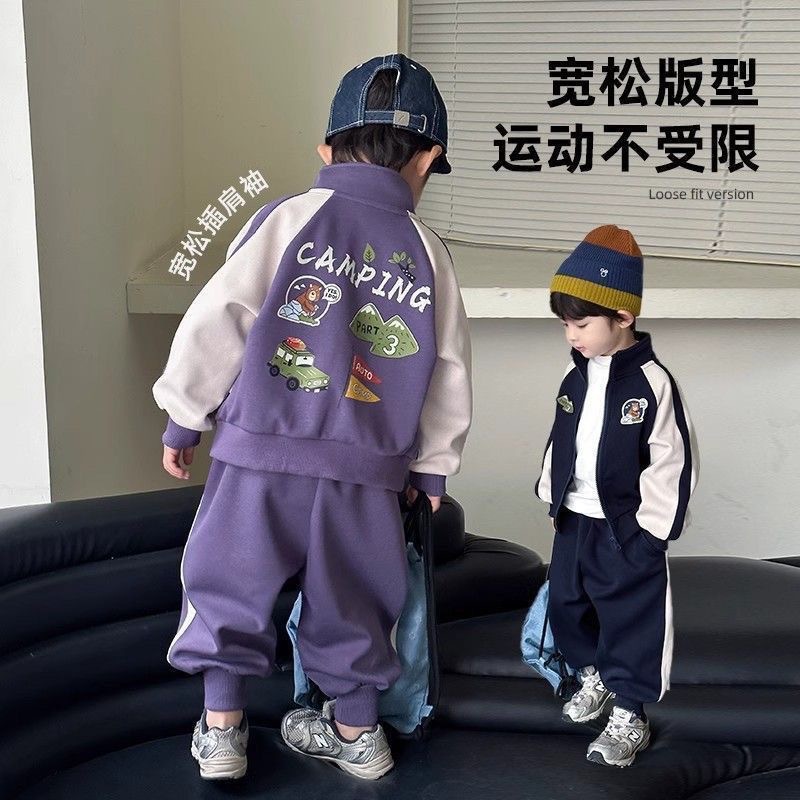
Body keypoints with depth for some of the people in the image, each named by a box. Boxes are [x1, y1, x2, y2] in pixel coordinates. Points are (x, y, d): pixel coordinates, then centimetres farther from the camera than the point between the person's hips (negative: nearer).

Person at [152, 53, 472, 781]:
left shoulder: (290, 218, -5)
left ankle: (221, 729, 24)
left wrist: (185, 416, 6)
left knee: (229, 583, 16)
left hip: (261, 454, -2)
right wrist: (431, 466, 22)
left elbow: (218, 321, -7)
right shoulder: (428, 253, 4)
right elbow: (449, 373, 9)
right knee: (348, 603, 19)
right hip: (368, 471, 3)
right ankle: (357, 731, 34)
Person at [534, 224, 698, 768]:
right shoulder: (576, 379, 4)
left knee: (630, 617, 3)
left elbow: (673, 462, -17)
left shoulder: (653, 383, -18)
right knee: (567, 603, 19)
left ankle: (630, 715, 18)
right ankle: (593, 676, 42)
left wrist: (652, 530, -16)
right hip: (574, 519, 8)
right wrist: (553, 499, 14)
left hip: (627, 528, -7)